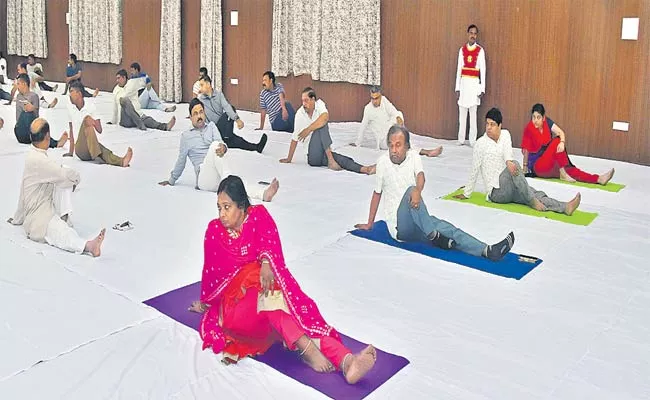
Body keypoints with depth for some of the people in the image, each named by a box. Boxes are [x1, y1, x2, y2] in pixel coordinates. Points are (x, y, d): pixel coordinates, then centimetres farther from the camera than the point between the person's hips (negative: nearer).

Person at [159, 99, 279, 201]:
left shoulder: (211, 126, 21)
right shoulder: (186, 136, 15)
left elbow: (220, 142, 1)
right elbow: (181, 161, 22)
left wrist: (223, 147, -24)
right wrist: (171, 181, 26)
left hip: (218, 176, 3)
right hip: (204, 178, -3)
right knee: (214, 145, -30)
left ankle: (263, 194, -60)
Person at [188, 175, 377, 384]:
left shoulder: (259, 216, 2)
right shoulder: (214, 230, 2)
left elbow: (270, 242, -14)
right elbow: (211, 269, 12)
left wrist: (266, 263, -34)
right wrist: (205, 302, 22)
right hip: (234, 297, -1)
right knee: (266, 298, -35)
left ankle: (345, 361, -48)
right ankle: (307, 349, -49)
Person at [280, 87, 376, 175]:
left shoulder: (319, 104, 0)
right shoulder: (300, 114, -2)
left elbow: (325, 117, -23)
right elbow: (295, 139, 2)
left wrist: (308, 129, -19)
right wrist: (289, 159, 4)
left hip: (324, 153, 2)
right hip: (313, 156, -2)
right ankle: (331, 160, -35)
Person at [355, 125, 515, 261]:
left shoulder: (413, 156, 4)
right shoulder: (383, 162, -2)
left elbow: (420, 176, -17)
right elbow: (377, 193, 8)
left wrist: (418, 190, -42)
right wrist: (369, 224, 13)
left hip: (417, 225, 3)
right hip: (399, 225, -3)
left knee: (446, 228, -21)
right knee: (410, 191, -31)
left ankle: (487, 250, -34)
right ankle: (433, 235, -38)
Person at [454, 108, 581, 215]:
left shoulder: (505, 134, 8)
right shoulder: (481, 143, -5)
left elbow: (507, 150, -13)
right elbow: (475, 170, -1)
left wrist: (508, 161, -38)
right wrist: (466, 194, 2)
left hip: (511, 188, 5)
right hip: (497, 192, -5)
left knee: (537, 195, -19)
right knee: (515, 164, -30)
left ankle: (565, 207, -39)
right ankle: (532, 201, -29)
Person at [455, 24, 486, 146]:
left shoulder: (480, 50, 0)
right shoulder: (462, 50, 8)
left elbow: (483, 70, -1)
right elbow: (459, 69, 9)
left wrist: (482, 89, -6)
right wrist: (457, 88, 6)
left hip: (474, 83, -3)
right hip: (463, 83, 3)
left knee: (473, 113, -1)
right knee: (462, 113, 6)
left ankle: (472, 140, 3)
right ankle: (461, 139, 13)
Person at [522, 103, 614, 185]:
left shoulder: (547, 122, -1)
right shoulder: (529, 129, -17)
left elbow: (560, 132, -13)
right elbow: (526, 149, -13)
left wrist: (562, 142, -34)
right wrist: (525, 166, -8)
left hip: (548, 161, 5)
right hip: (537, 166, -5)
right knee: (556, 141, -24)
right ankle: (563, 173, -22)